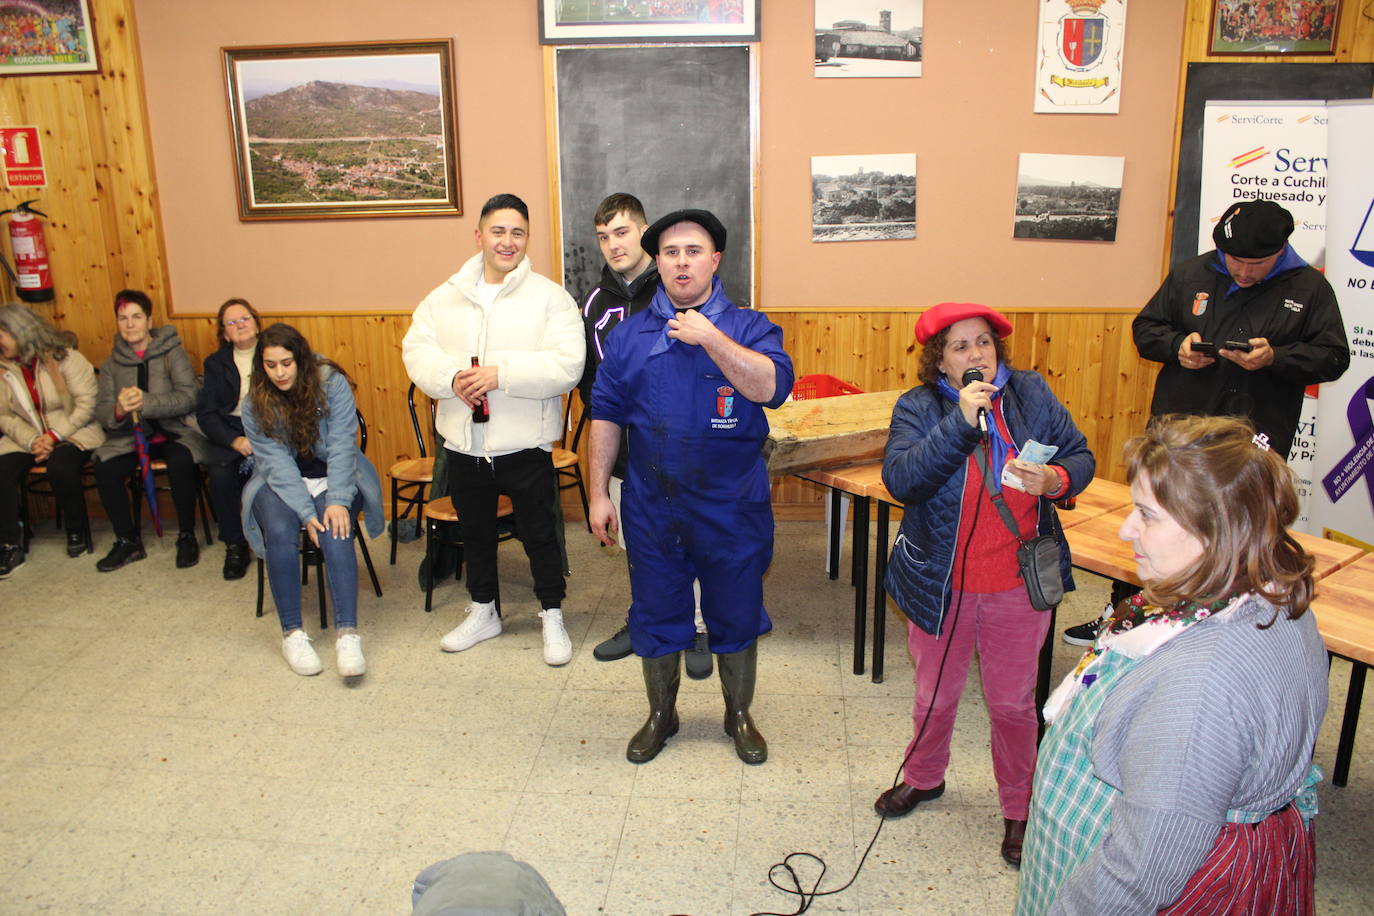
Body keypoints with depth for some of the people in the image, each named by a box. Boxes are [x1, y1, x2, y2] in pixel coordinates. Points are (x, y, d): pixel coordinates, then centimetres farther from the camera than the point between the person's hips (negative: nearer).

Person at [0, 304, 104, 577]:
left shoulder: (64, 357, -9)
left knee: (61, 467, -33)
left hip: (73, 433, -4)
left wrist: (54, 437, -18)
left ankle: (77, 531, -8)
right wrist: (31, 441, -15)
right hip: (25, 438, 4)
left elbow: (86, 404, -12)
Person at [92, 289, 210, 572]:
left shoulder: (172, 353, 1)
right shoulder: (111, 364, 12)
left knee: (180, 461, -34)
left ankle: (187, 537, -15)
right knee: (105, 468, -24)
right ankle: (127, 542, -6)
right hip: (131, 436, 4)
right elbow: (101, 411, 2)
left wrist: (146, 402, -27)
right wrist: (118, 410, -22)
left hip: (174, 432, -3)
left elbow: (189, 397, -13)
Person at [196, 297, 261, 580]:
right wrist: (235, 440, -14)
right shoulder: (216, 363, 14)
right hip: (232, 434, 2)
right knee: (220, 472, -29)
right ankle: (235, 546, -11)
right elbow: (206, 413, 5)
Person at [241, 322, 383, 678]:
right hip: (280, 483, 1)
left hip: (333, 478, -1)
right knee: (280, 532, -29)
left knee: (335, 531, -30)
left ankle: (347, 633, -33)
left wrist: (337, 501, -27)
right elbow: (276, 462, -13)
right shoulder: (255, 404, -6)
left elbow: (342, 447, -16)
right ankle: (292, 632, -18)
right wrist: (306, 512, -25)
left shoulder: (332, 384, -11)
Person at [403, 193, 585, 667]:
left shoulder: (550, 297, -6)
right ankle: (483, 613, 39)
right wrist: (452, 376, -20)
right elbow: (416, 350, 0)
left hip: (526, 444, -4)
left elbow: (567, 365, -17)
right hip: (464, 443, 4)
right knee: (475, 532, 19)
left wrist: (501, 373, -25)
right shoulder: (445, 297, 7)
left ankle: (553, 618, 27)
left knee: (539, 534, 8)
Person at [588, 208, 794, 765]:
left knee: (737, 618, 13)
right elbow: (606, 417, 5)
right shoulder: (628, 337, 3)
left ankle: (739, 714, 36)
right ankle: (661, 714, 37)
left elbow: (772, 387, -21)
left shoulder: (749, 328, -3)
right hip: (652, 510, 2)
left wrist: (711, 338, -28)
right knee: (656, 616, 14)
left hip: (733, 511, -1)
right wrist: (599, 495, 3)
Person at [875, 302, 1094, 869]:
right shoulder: (918, 408, -10)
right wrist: (961, 421, -32)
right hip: (941, 586, 0)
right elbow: (900, 479, -26)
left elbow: (1081, 457, 3)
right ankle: (923, 777, 47)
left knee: (1013, 702, 14)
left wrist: (1055, 479, -19)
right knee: (935, 695, 19)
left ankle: (1019, 807, 36)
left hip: (1018, 586, 1)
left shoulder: (1031, 395, -3)